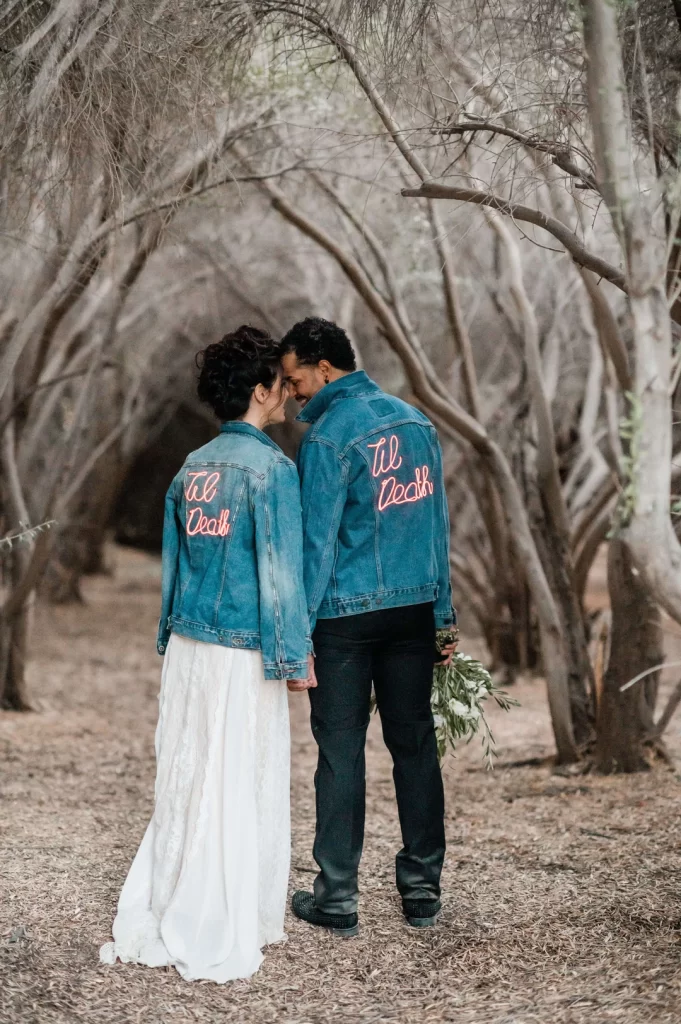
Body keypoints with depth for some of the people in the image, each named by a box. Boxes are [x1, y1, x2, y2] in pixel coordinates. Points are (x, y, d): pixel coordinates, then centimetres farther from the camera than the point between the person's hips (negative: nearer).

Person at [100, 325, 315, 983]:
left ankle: (149, 927, 17)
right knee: (239, 793, 1)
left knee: (182, 785, 12)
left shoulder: (192, 468, 11)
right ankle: (220, 942, 7)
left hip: (186, 650, 7)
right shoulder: (271, 468, -11)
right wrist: (295, 657, -8)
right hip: (242, 657, -7)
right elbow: (280, 571, -13)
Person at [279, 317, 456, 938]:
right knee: (415, 743, 12)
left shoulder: (329, 437, -13)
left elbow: (317, 540, -14)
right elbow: (438, 523, 11)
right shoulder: (416, 421, 8)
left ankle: (337, 900, 9)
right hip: (415, 608, 6)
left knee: (341, 753, 2)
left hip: (346, 616, -6)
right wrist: (442, 614, 15)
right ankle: (423, 888, 19)